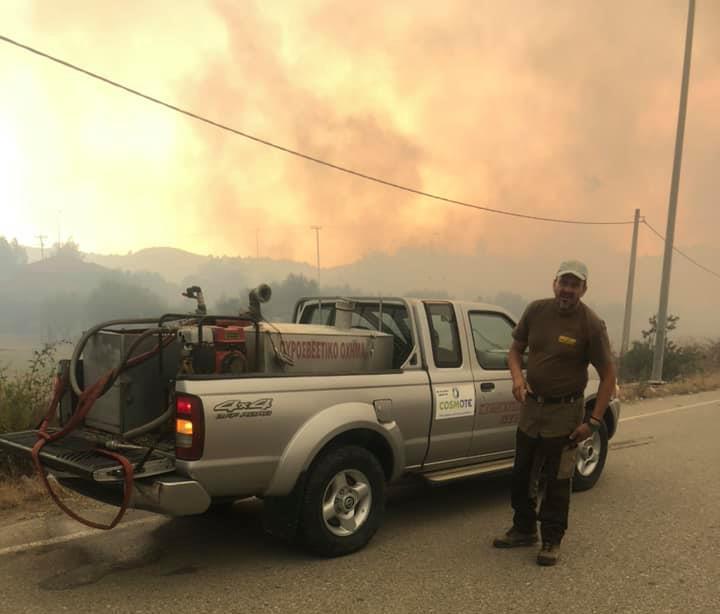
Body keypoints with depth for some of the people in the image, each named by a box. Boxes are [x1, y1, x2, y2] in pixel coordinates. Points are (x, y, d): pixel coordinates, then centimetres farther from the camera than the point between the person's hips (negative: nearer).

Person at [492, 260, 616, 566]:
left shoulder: (590, 324, -15)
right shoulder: (536, 310, -3)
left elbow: (608, 375, -10)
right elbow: (515, 350, 7)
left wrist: (593, 421, -15)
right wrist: (517, 377, -14)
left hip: (564, 413, -5)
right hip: (531, 406, 5)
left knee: (557, 480, 6)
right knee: (521, 474, 15)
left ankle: (552, 540, 22)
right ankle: (524, 529, 34)